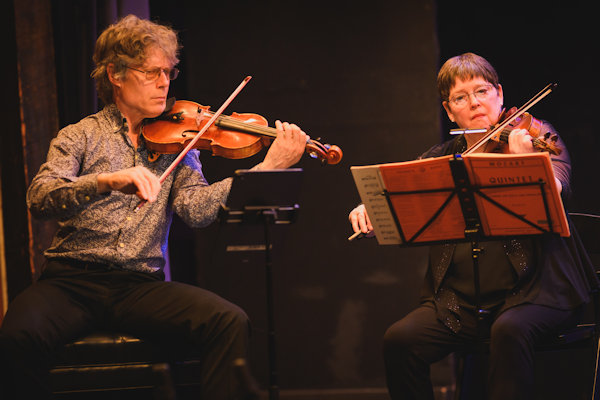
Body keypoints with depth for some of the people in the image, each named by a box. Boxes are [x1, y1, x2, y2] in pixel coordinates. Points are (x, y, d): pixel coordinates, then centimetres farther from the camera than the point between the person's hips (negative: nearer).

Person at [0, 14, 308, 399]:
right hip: (72, 279, -2)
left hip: (142, 283, 2)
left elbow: (195, 209, -4)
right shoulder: (81, 137, 7)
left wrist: (268, 167, -16)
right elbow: (39, 197, -11)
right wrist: (108, 180, -30)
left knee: (231, 323, -24)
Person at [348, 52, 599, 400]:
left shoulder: (535, 135, 3)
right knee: (400, 341, -19)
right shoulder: (441, 159, 13)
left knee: (510, 330, -36)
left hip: (535, 287, -4)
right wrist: (366, 209, -12)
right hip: (462, 298, 4)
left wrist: (524, 159, -32)